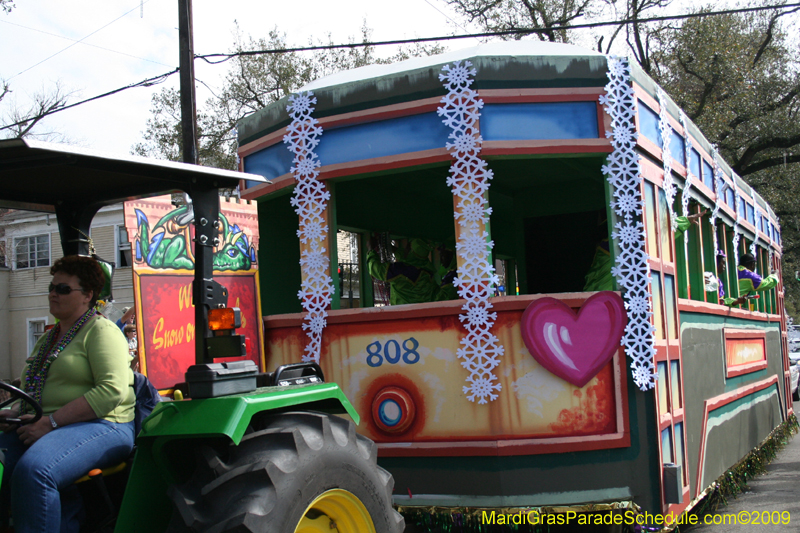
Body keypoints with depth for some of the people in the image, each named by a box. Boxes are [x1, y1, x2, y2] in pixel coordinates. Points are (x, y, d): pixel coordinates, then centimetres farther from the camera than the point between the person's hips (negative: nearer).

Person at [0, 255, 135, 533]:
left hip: (100, 426, -8)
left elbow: (112, 391, -15)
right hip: (44, 429, 8)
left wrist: (50, 422, -17)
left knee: (32, 470, -33)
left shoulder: (101, 330, -2)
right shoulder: (47, 339, 24)